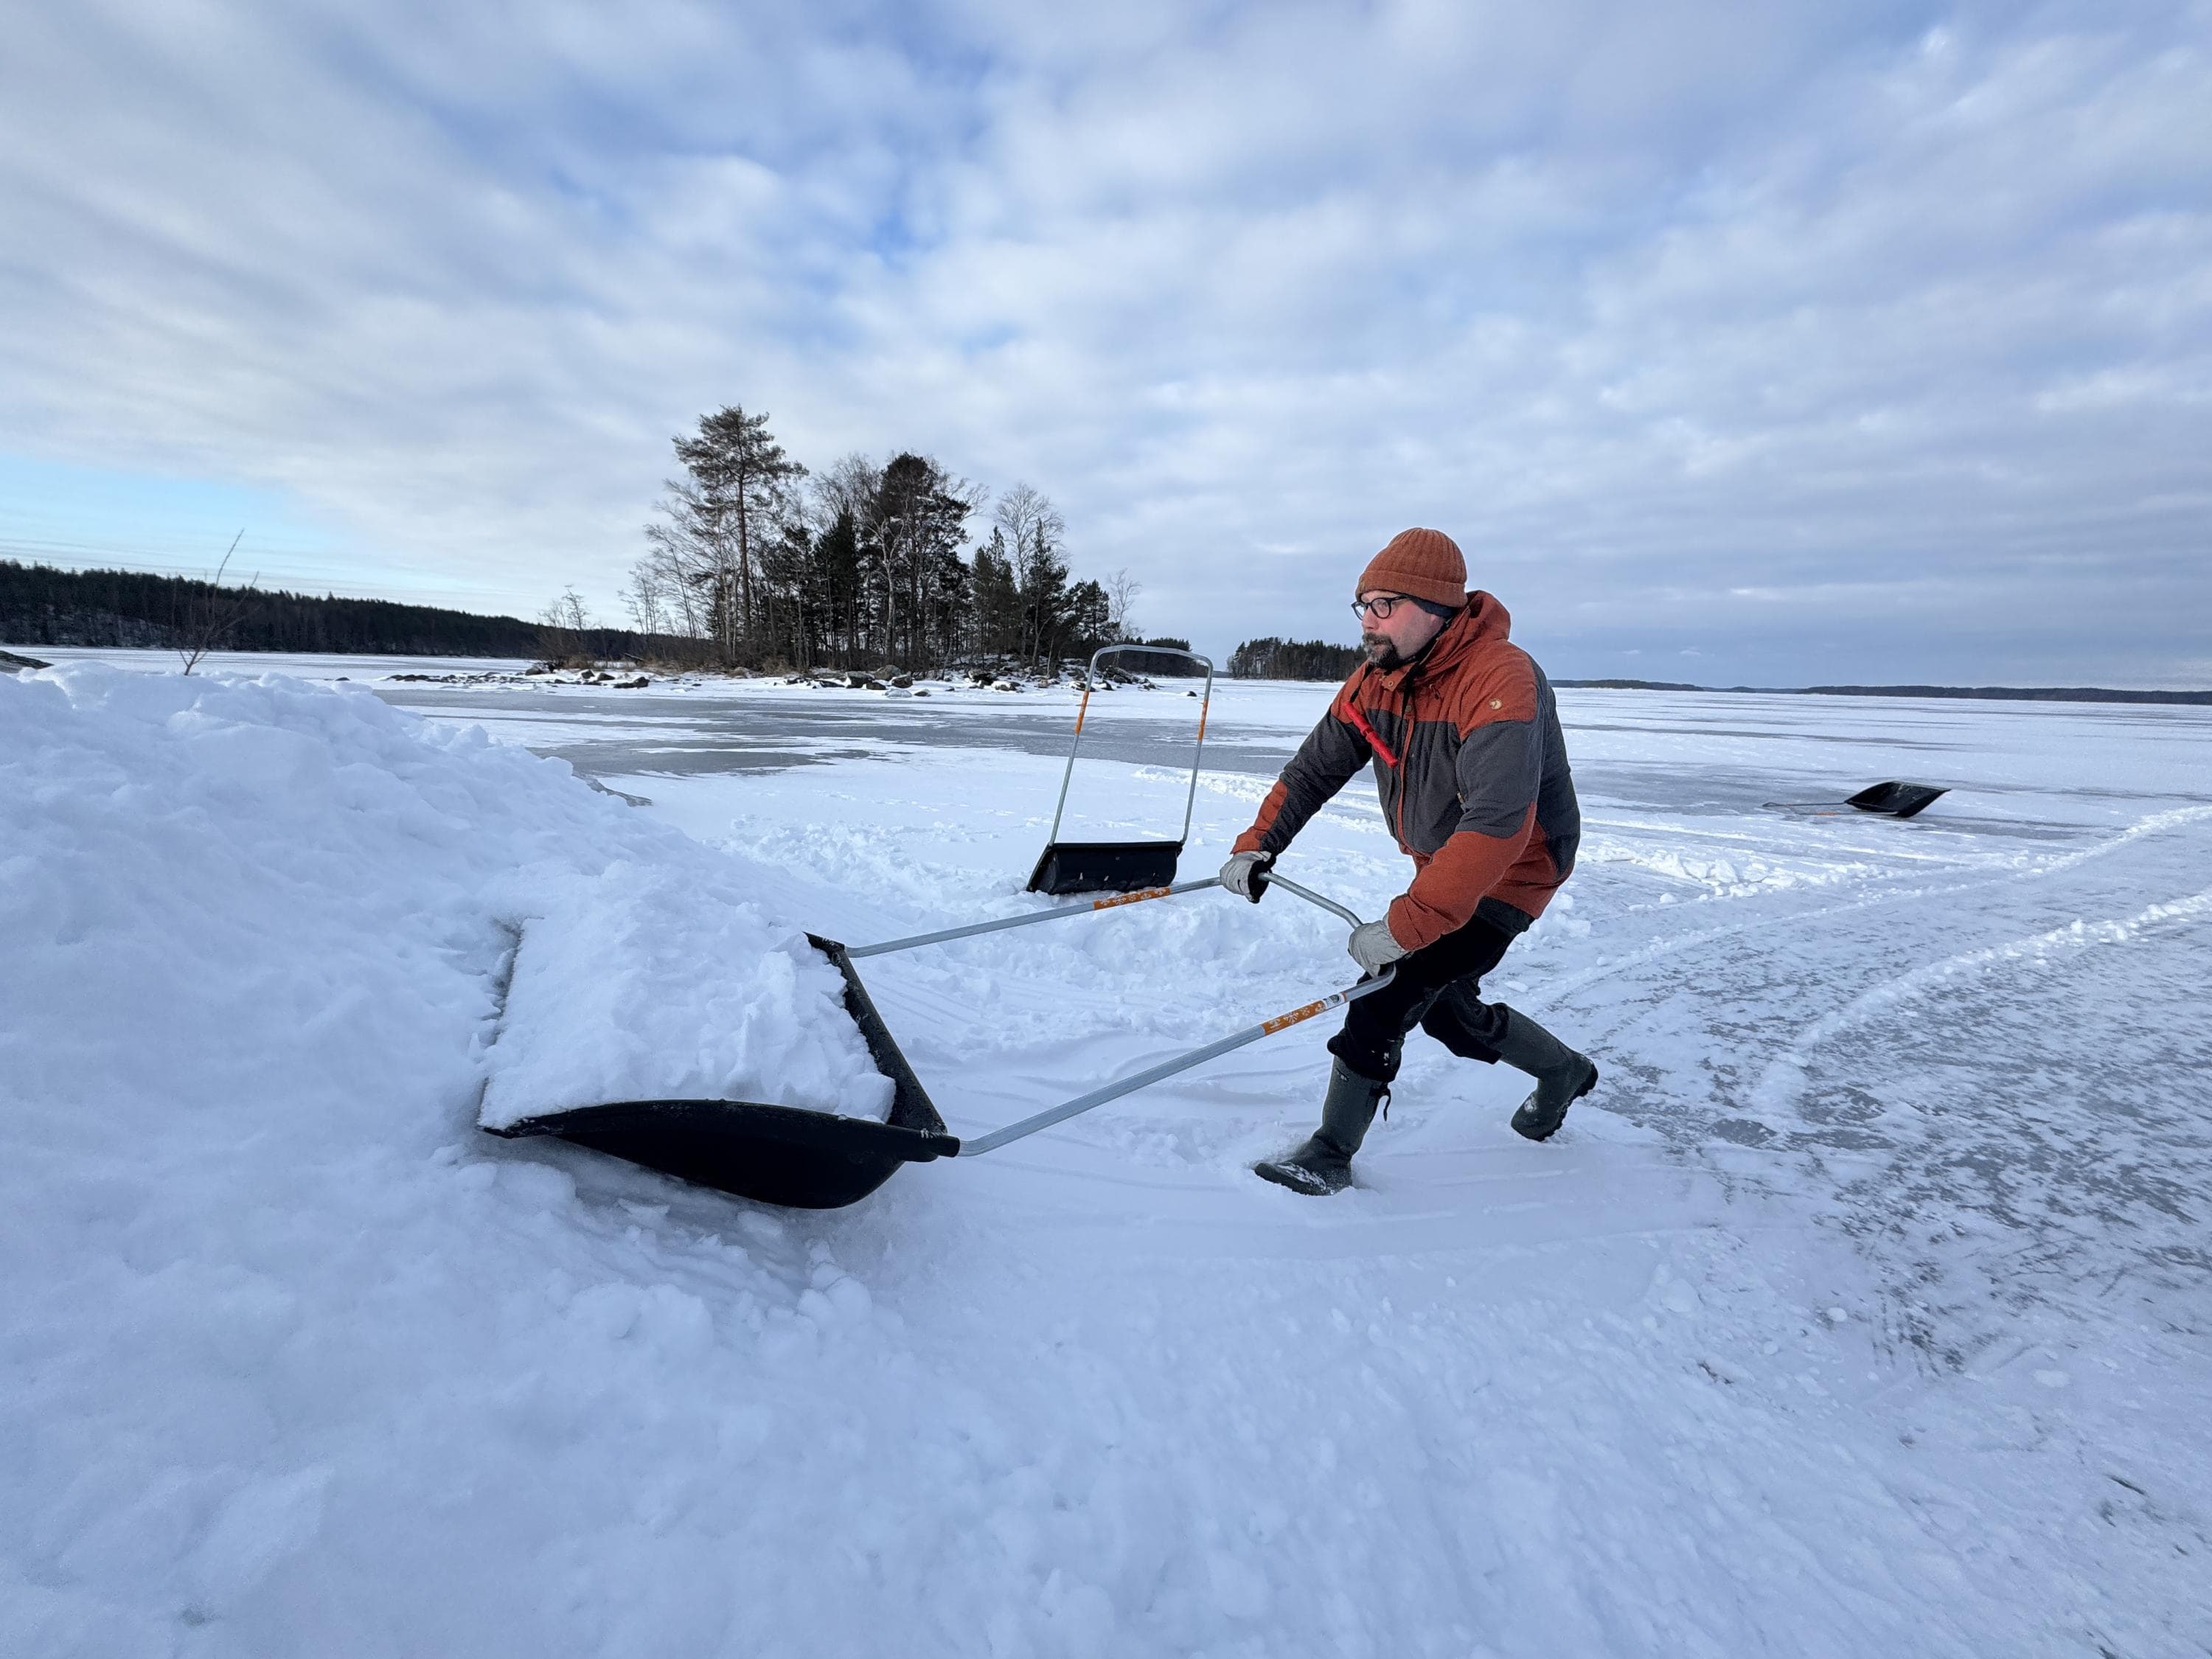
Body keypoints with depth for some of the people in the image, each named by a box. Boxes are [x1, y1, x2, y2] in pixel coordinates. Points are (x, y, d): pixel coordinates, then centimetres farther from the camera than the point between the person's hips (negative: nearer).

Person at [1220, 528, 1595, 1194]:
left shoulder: (1500, 680, -31)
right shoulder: (1375, 678, -6)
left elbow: (1497, 824, -40)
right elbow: (1315, 767, -1)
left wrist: (1405, 925, -44)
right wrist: (1256, 845, -14)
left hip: (1508, 872, -8)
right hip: (1440, 867, 8)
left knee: (1391, 989, -16)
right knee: (1446, 1008, 18)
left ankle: (1331, 1154, 1)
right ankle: (1564, 1072, 46)